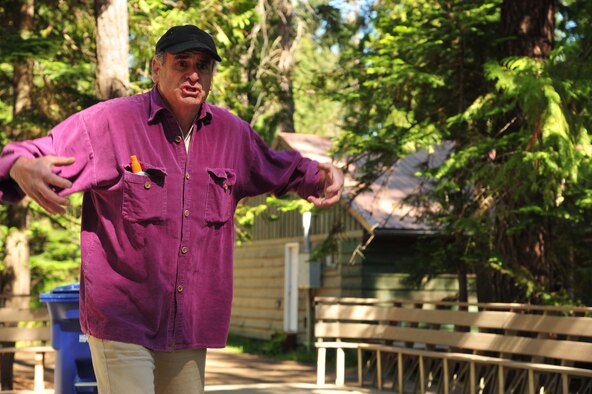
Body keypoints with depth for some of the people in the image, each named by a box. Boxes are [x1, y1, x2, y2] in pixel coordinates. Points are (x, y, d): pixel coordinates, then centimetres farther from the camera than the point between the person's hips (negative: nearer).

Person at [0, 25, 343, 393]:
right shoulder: (108, 122, -8)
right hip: (121, 322, -5)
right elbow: (34, 160, -10)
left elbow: (279, 169, 26)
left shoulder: (232, 134, 7)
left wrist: (322, 176, 6)